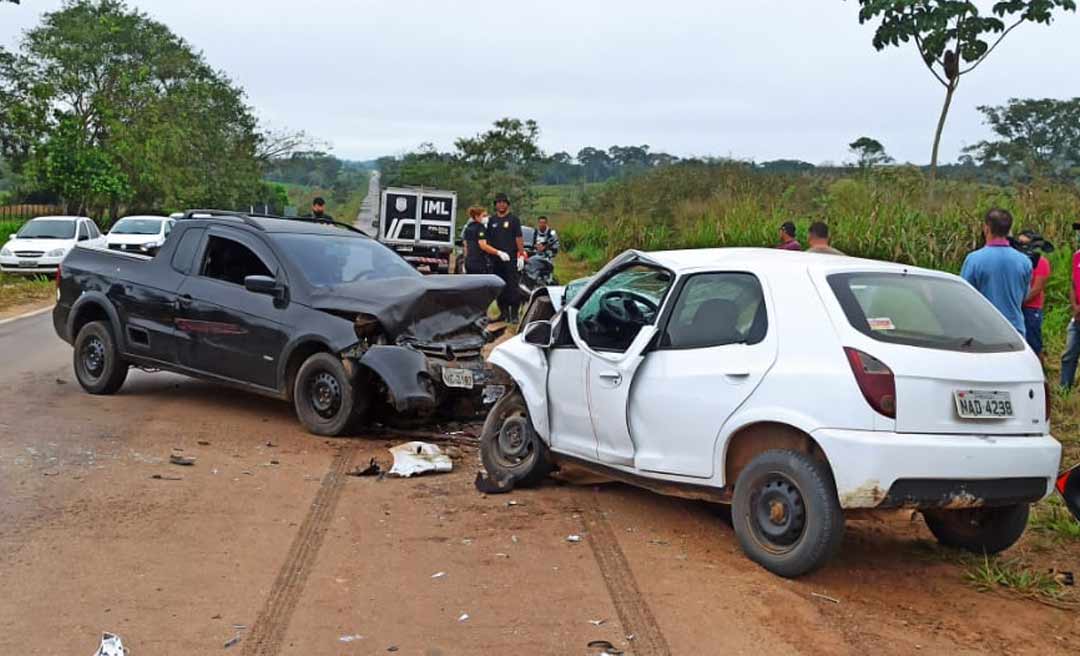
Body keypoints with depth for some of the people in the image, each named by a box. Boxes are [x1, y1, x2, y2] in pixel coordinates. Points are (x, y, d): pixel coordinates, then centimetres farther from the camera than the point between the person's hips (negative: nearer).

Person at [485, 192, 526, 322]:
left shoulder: (513, 219, 3)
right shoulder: (492, 221, 13)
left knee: (512, 287, -7)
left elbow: (519, 238, -2)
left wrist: (521, 255, -9)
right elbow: (488, 240, 16)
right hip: (496, 259, 4)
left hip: (510, 259, -4)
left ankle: (514, 314, -6)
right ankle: (503, 312, 13)